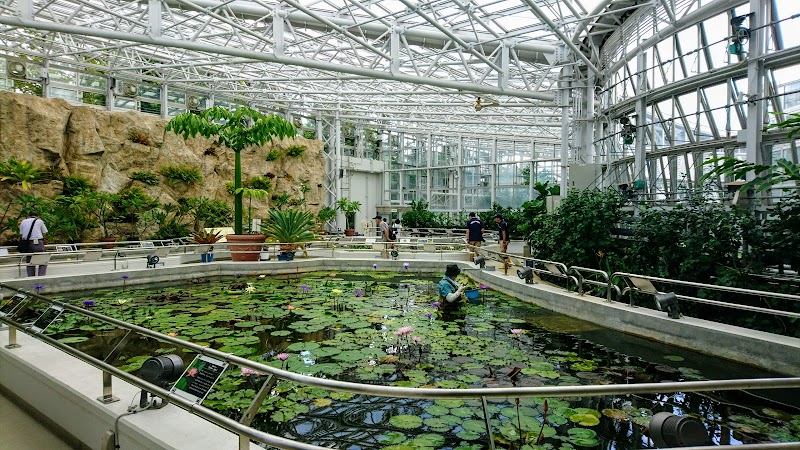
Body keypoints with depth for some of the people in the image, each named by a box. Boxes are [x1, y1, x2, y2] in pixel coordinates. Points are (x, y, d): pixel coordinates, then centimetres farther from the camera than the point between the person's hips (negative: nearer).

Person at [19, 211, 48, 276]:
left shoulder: (23, 222, 16)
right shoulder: (40, 221, 7)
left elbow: (21, 234, 14)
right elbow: (44, 233, 11)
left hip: (27, 243, 4)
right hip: (38, 243, -4)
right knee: (43, 262, -1)